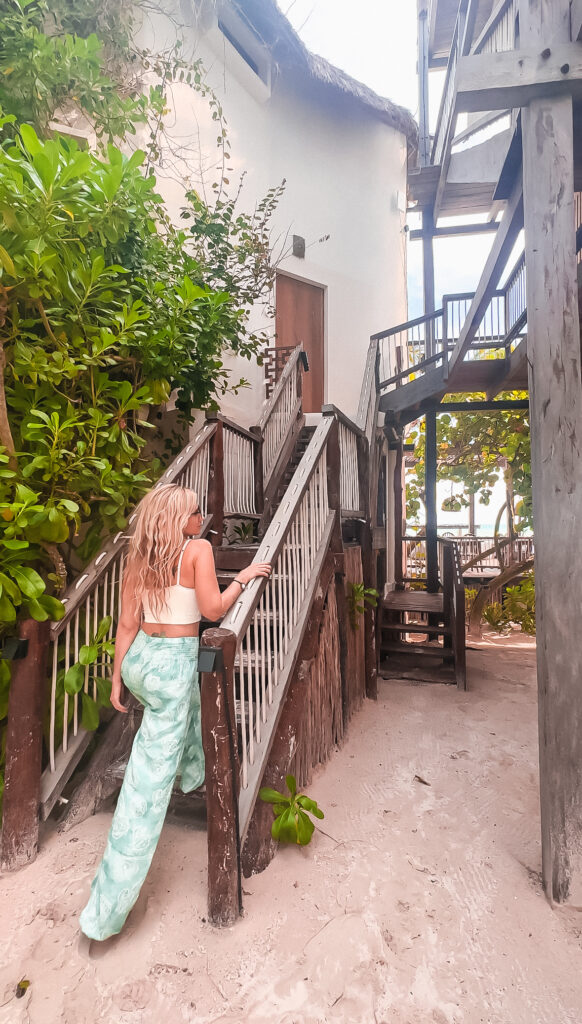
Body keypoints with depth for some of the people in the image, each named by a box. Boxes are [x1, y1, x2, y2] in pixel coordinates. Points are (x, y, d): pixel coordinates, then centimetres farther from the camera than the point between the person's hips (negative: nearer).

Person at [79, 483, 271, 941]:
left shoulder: (139, 559, 3)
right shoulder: (198, 549, -14)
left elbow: (128, 624, 5)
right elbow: (213, 610, -14)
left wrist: (117, 677, 11)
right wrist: (245, 576, -1)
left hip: (139, 658, 8)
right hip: (173, 664, -8)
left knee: (191, 706, 38)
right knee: (149, 783, 3)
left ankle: (194, 775, 64)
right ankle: (106, 911, 14)